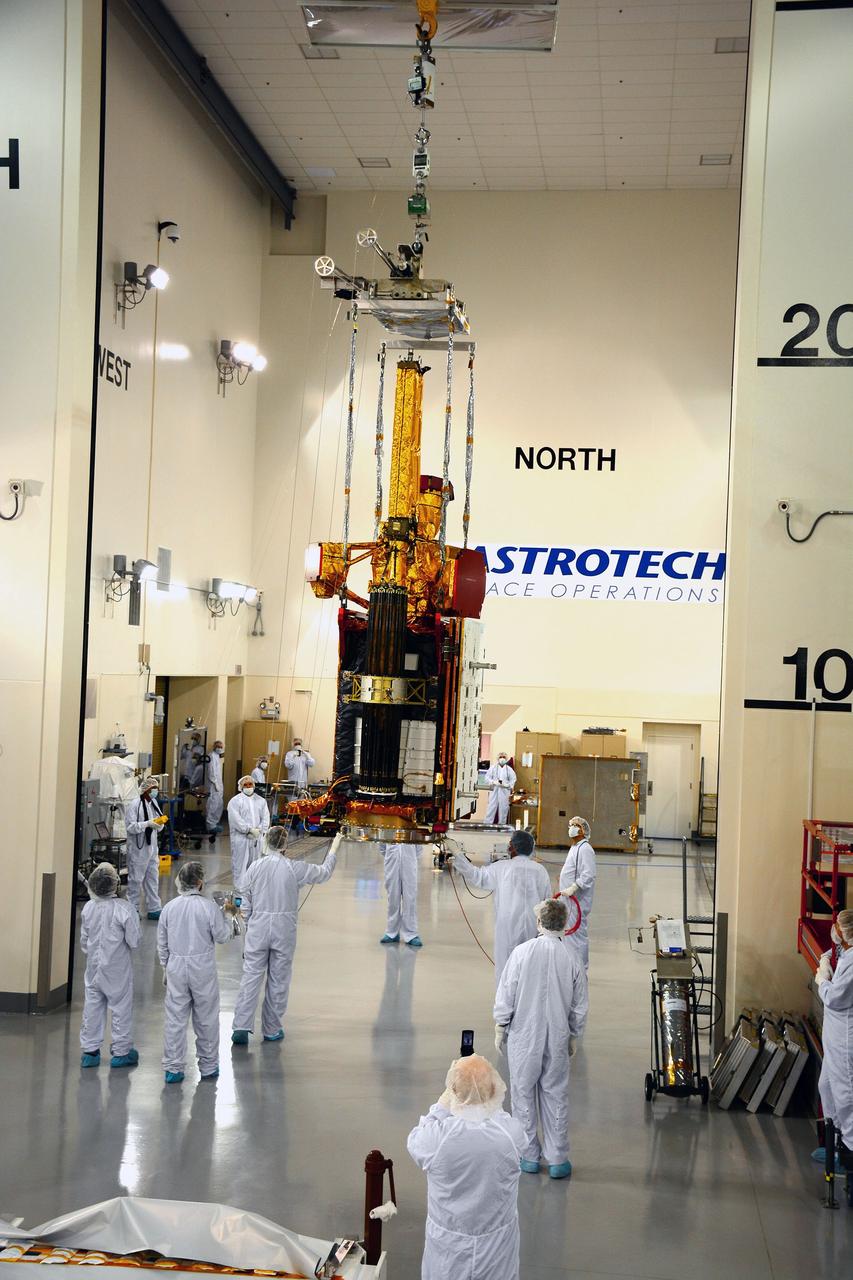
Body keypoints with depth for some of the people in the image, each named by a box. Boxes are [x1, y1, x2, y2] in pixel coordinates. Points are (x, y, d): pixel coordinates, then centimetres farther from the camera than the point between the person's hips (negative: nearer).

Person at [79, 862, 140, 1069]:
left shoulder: (88, 907, -7)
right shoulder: (124, 909, -23)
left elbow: (83, 939, 4)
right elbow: (134, 941, -18)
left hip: (94, 966, 4)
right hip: (117, 969, -4)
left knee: (92, 1007, 15)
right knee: (121, 1008, 10)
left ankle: (89, 1051, 22)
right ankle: (121, 1052, 19)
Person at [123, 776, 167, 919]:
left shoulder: (154, 803, 10)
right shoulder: (134, 805, -14)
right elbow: (130, 827, -20)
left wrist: (160, 822, -5)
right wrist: (148, 824, -26)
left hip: (152, 847, 8)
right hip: (138, 848, -8)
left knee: (153, 879, 12)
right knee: (136, 879, 2)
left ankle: (154, 909, 19)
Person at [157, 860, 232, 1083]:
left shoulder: (169, 907, -2)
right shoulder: (208, 907, -13)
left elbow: (162, 942, 6)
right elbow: (221, 936, -6)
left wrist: (166, 967, 18)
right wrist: (227, 917, 10)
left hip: (176, 967, 3)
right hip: (203, 968, -2)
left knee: (175, 1018, 8)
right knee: (206, 1019, 11)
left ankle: (172, 1068, 11)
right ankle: (208, 1066, 20)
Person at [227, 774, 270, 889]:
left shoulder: (261, 801, 13)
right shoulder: (235, 801, -1)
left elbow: (265, 818, 6)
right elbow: (236, 820, -12)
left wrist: (259, 830, -11)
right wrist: (250, 829, -16)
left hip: (257, 838, 4)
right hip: (241, 838, -4)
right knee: (240, 863, -4)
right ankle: (240, 887, 1)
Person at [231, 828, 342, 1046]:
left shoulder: (255, 867, -3)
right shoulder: (294, 868, -10)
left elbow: (246, 905, 3)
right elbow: (324, 872, 6)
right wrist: (334, 847, 19)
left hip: (258, 928, 1)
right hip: (284, 930, -1)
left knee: (251, 977, 4)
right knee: (278, 980, 10)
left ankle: (242, 1026, -4)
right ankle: (271, 1029, 19)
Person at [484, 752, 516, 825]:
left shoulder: (509, 769, 9)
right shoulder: (493, 768, 7)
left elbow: (513, 779, 7)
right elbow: (487, 777, 3)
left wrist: (508, 785, -10)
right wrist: (493, 782, -14)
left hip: (505, 791, 1)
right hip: (494, 791, -1)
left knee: (503, 809, 1)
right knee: (491, 808, -4)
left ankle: (501, 825, 9)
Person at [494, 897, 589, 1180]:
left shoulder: (522, 952, -15)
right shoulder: (572, 959, -8)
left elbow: (505, 997, -10)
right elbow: (580, 1007, 0)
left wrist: (500, 1029, 4)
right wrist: (573, 1037, 15)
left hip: (523, 1037, -2)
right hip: (557, 1038, 2)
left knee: (523, 1094, 13)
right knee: (556, 1096, 13)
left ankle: (529, 1156, 22)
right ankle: (557, 1160, 19)